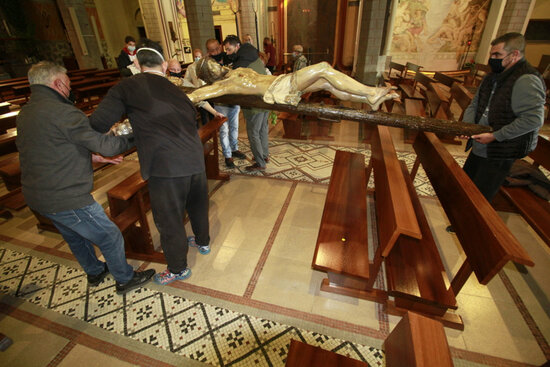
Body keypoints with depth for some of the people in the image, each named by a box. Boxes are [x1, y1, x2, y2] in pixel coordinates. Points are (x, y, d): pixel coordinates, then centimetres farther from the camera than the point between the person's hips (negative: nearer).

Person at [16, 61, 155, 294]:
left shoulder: (24, 114, 10)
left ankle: (95, 272, 49)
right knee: (110, 238, 6)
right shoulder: (62, 112, -21)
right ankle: (125, 279, 24)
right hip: (66, 199, -10)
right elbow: (104, 145, -22)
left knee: (75, 237, 27)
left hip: (36, 196, 10)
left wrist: (93, 156, 12)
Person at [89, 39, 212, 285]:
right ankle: (203, 242, 53)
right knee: (197, 204, 28)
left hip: (165, 166, -6)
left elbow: (98, 124, -5)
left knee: (169, 220, 12)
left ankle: (178, 270, 33)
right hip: (195, 158, 6)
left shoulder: (127, 87, 0)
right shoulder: (174, 89, 16)